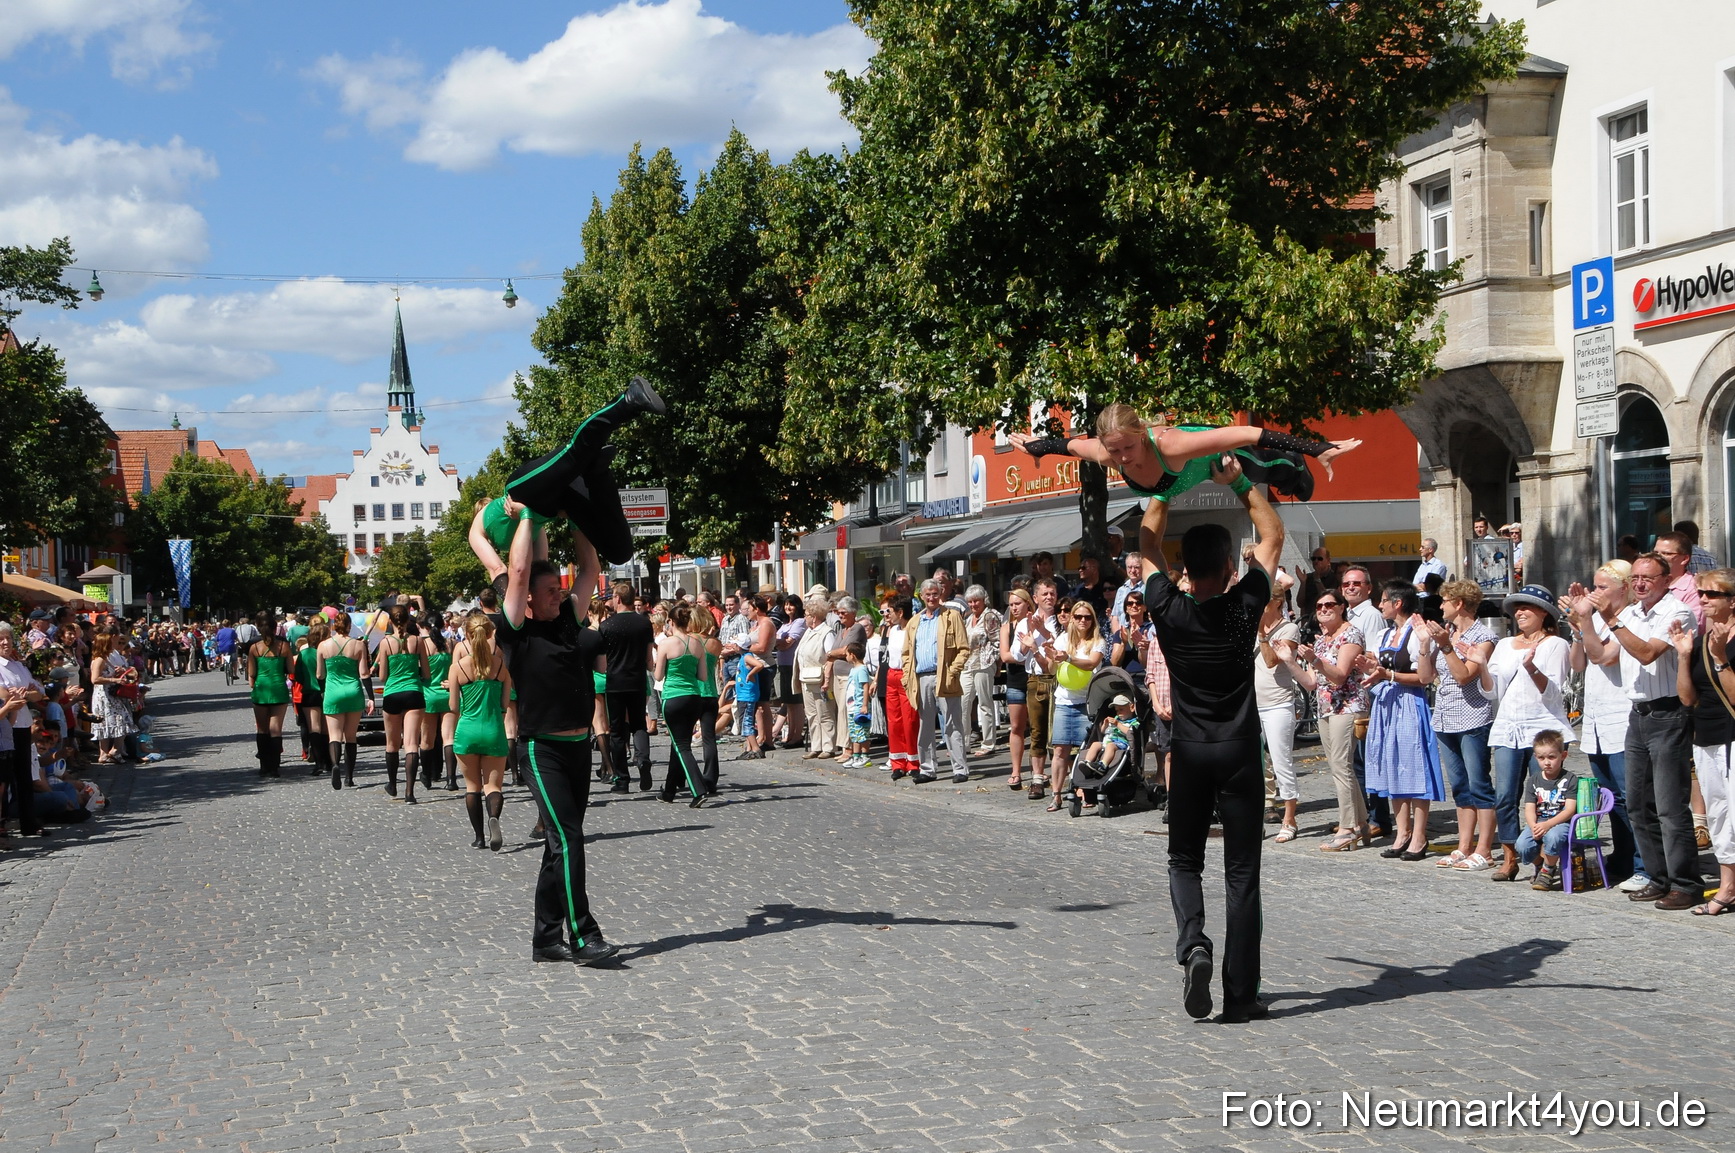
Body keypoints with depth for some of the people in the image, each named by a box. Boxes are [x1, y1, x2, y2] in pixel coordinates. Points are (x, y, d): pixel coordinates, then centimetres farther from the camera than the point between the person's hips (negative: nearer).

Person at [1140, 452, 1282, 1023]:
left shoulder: (1168, 611, -7)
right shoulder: (1245, 607, -8)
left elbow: (1147, 544, 10)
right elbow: (1273, 537, 6)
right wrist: (1240, 484, 3)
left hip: (1190, 755, 1)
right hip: (1239, 754, -1)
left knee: (1184, 861, 16)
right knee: (1241, 874, 3)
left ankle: (1192, 945, -11)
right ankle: (1240, 996, 4)